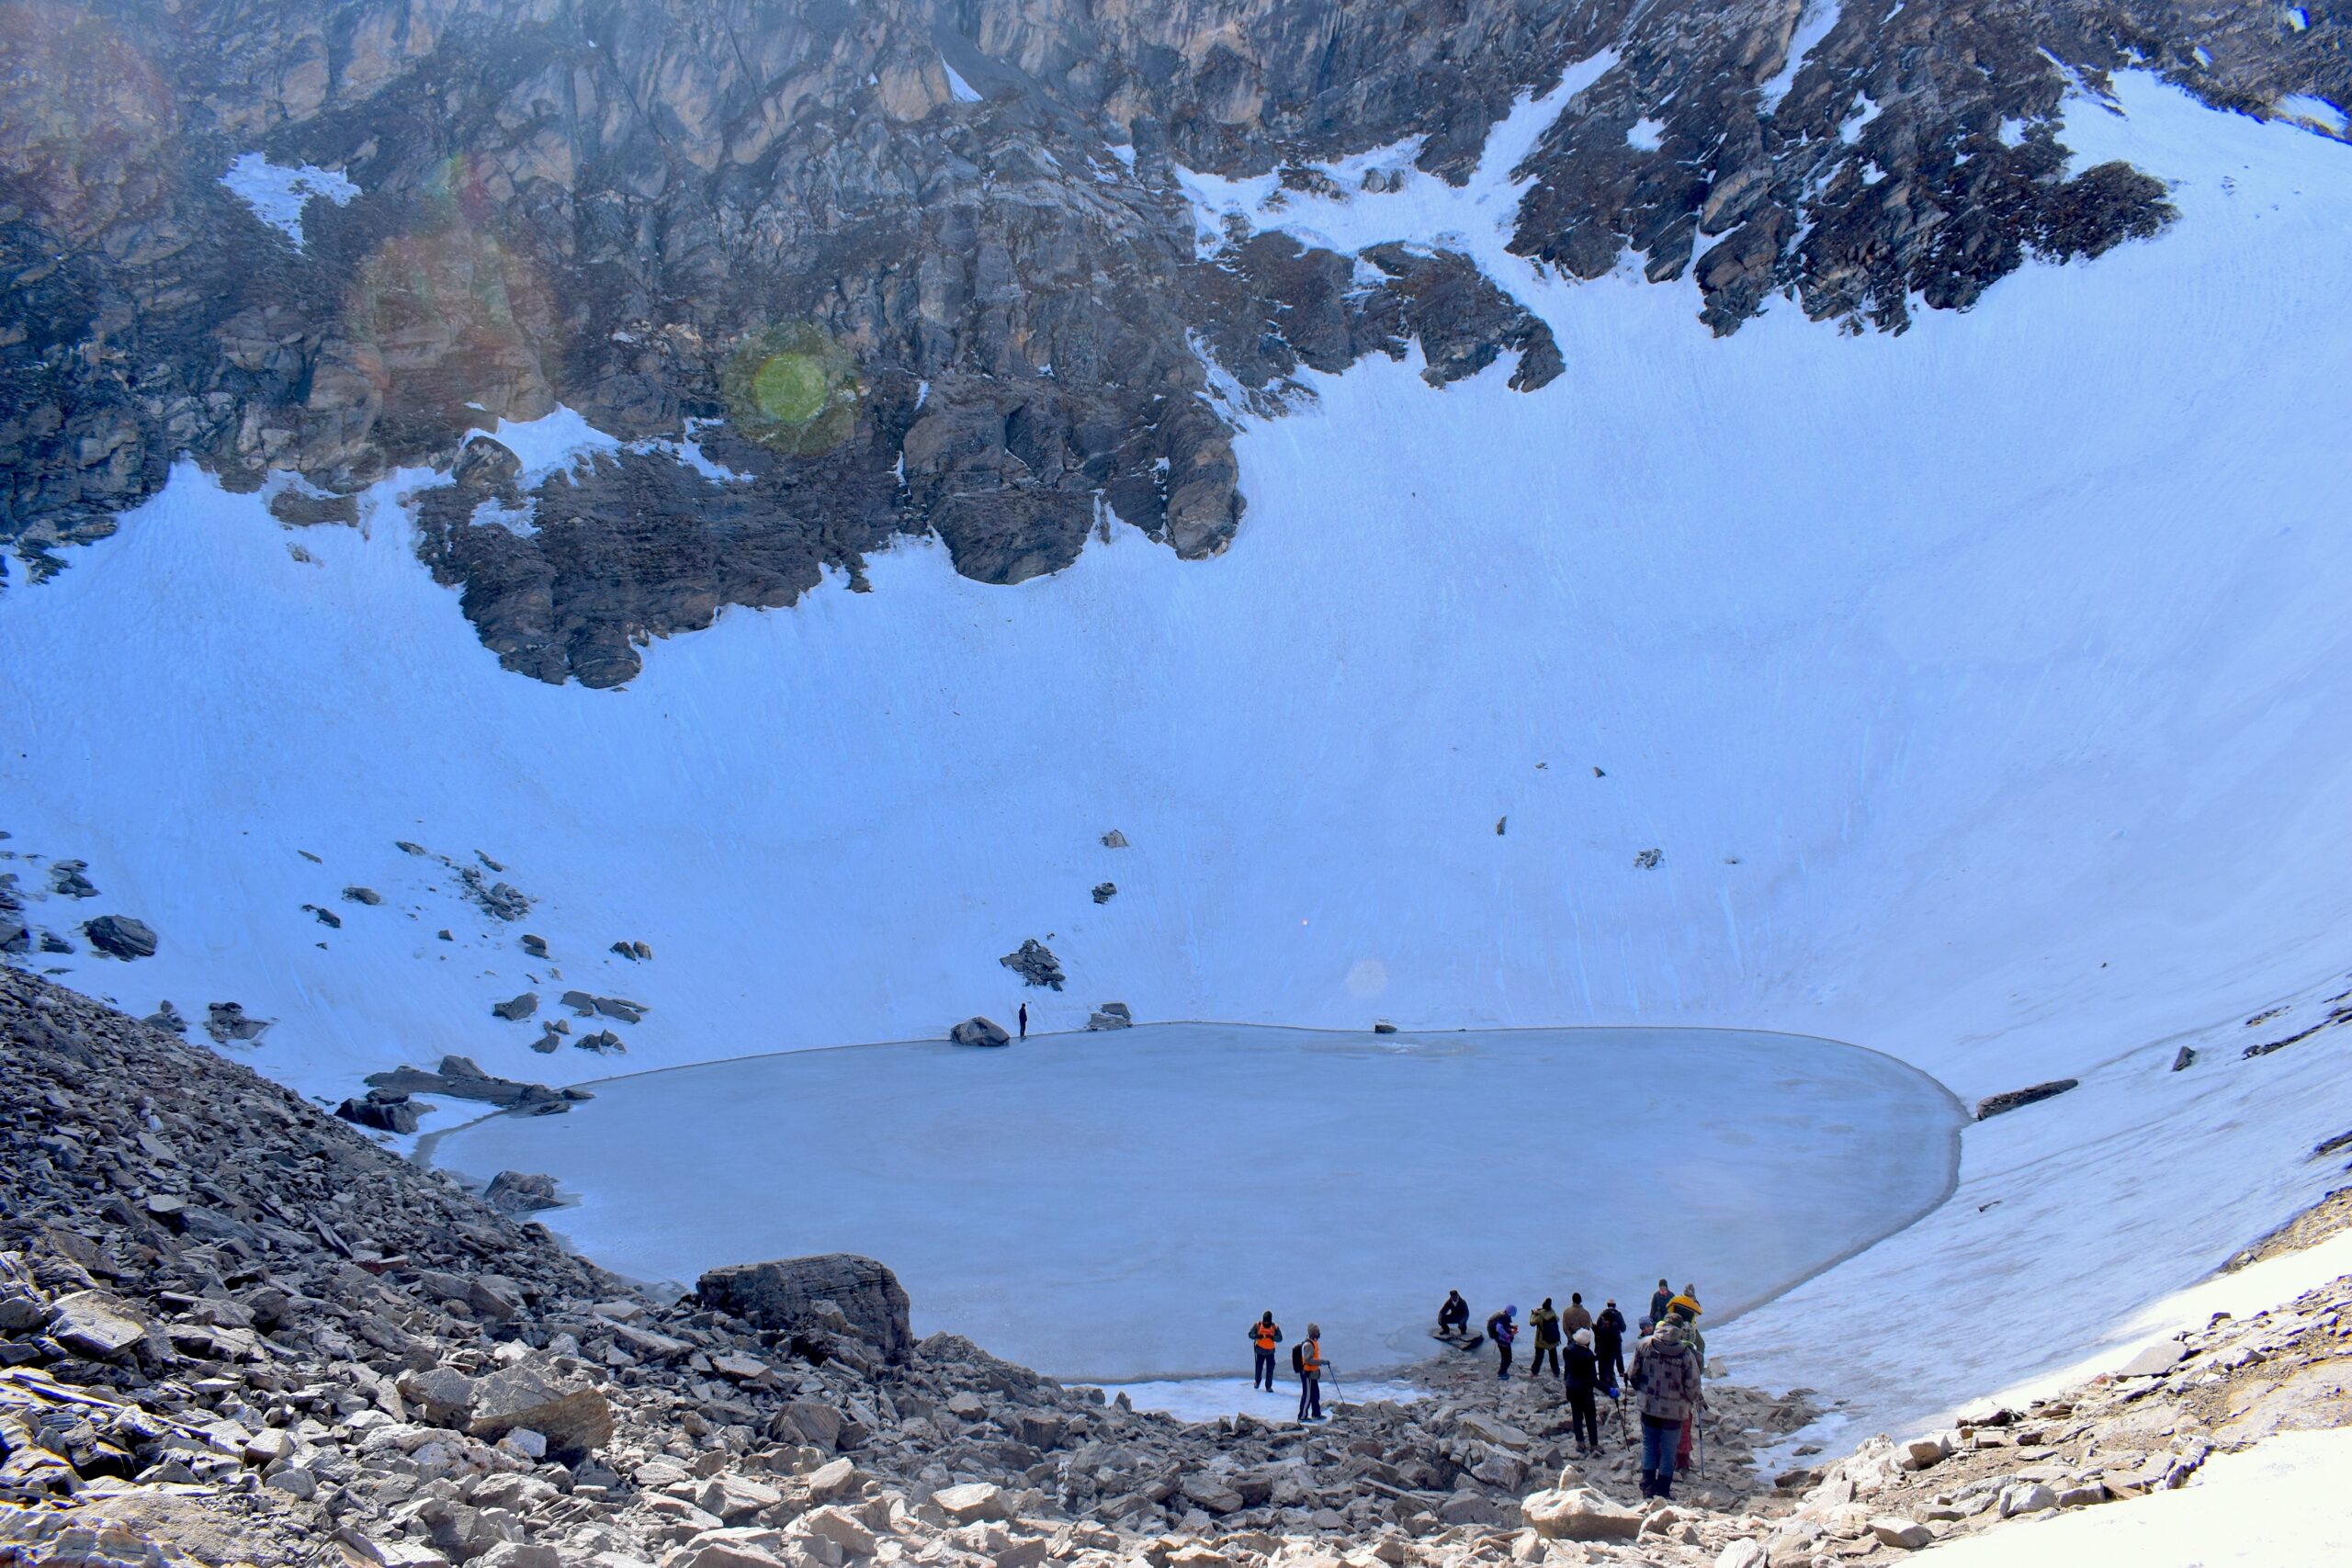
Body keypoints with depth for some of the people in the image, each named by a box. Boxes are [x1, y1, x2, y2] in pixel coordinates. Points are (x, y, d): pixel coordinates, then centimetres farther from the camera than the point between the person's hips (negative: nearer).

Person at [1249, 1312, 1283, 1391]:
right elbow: (1250, 1334, -6)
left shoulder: (1275, 1327, -9)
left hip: (1270, 1351, 0)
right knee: (1259, 1367, 10)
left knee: (1270, 1369, -4)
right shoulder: (1257, 1325, -9)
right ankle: (1257, 1381, 37)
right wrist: (1257, 1336, -26)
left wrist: (1272, 1337, -29)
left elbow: (1280, 1338, -11)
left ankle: (1268, 1386, 6)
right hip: (1260, 1350, 0)